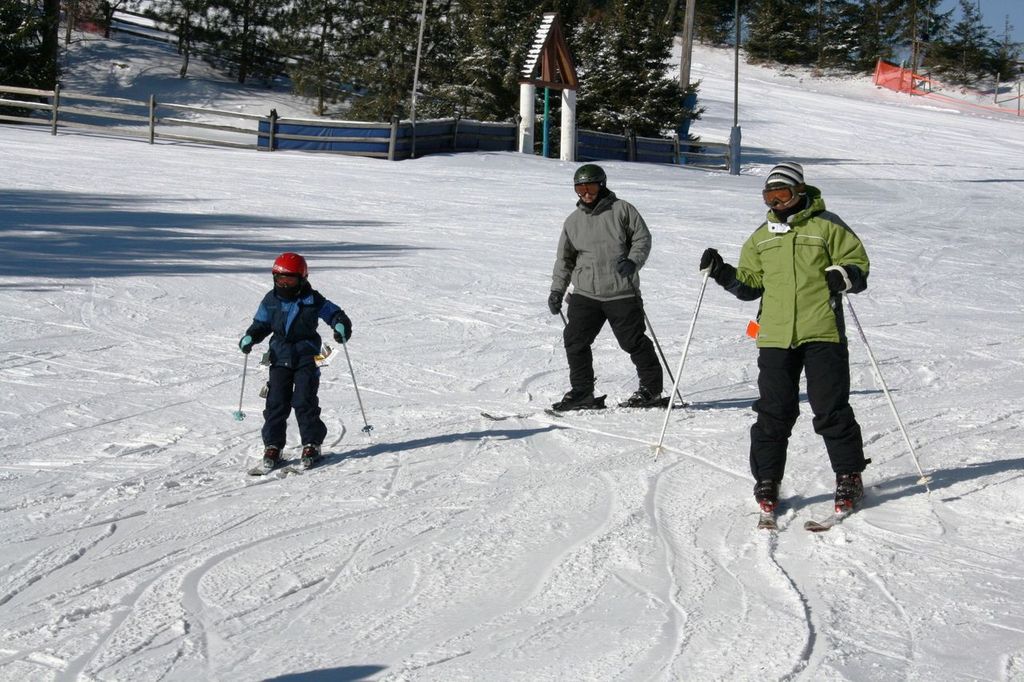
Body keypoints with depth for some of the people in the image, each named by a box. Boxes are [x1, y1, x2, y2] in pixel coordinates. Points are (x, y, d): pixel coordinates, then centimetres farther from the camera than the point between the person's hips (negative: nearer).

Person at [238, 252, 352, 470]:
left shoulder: (312, 299, -4)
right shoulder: (271, 300, 5)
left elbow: (334, 313, -1)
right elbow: (261, 324, 15)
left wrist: (341, 326, -22)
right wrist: (249, 338, -3)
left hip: (306, 357, -3)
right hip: (280, 357, 3)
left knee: (305, 402, -6)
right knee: (276, 403, -1)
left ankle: (311, 444, 5)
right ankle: (273, 446, 8)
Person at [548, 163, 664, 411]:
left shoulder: (621, 210, 0)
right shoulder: (573, 221, 13)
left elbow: (643, 239, 1)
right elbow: (565, 258, 18)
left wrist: (632, 262, -17)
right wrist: (557, 290, 11)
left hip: (622, 292, -4)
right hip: (585, 293, 4)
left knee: (633, 341, 1)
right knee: (575, 340, -4)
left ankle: (651, 389, 17)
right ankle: (582, 392, 7)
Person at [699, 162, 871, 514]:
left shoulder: (826, 226, 2)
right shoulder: (761, 237, 16)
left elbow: (858, 263, 3)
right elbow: (750, 284, 20)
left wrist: (845, 276, -18)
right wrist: (723, 274, 4)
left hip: (822, 331, -4)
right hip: (775, 336, 4)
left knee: (831, 408, -1)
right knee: (773, 411, 4)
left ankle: (849, 477, 12)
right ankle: (766, 480, 13)